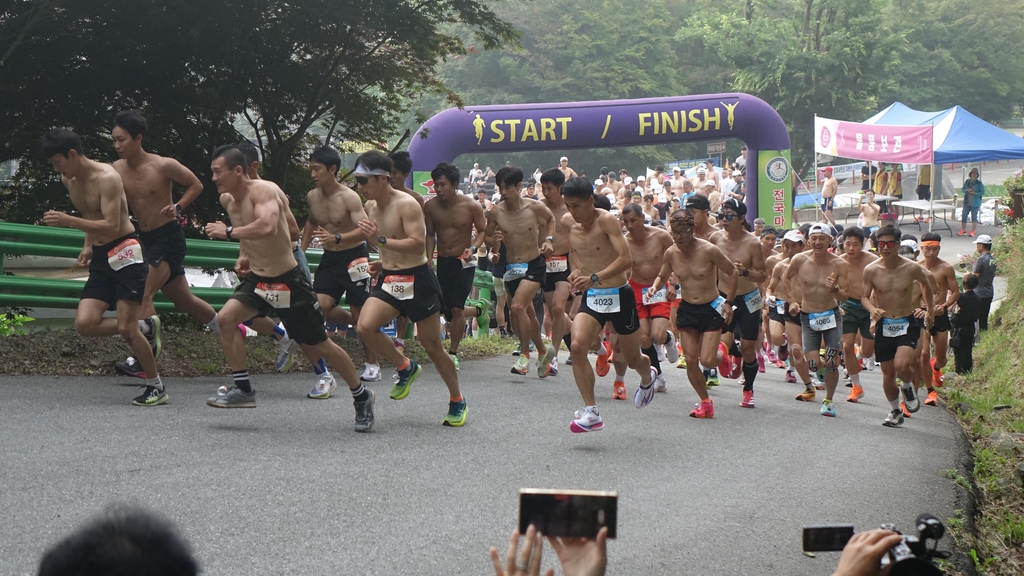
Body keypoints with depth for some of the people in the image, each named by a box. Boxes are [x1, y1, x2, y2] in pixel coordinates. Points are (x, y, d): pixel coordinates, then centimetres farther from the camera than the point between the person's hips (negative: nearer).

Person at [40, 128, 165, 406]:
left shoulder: (106, 178, -17)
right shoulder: (68, 180, 9)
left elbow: (112, 226, -24)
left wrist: (68, 221, -31)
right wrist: (88, 246, 14)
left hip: (126, 254, -8)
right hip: (101, 259, 8)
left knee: (126, 328, -11)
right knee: (85, 324, -9)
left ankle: (156, 387, 6)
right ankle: (144, 327, 15)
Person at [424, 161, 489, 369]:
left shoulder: (471, 206, -12)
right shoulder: (431, 207, -3)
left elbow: (483, 230, -2)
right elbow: (430, 235, 6)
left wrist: (473, 248, -20)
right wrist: (429, 261, -2)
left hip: (464, 263, -4)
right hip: (442, 262, 4)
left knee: (456, 308, -12)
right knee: (446, 310, 7)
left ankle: (453, 354, 1)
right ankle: (479, 308, 40)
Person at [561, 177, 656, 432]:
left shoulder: (607, 221, -17)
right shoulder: (568, 222, 0)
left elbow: (626, 259, -28)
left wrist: (594, 278, -40)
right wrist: (577, 270, 7)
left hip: (618, 296, -4)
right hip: (590, 297, 4)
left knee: (633, 359, 13)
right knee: (577, 346, -23)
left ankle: (647, 377, 51)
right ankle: (591, 412, -20)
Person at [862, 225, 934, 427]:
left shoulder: (912, 268, -9)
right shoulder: (871, 270, -8)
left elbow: (926, 285, 13)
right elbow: (865, 297, 2)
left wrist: (929, 311, 21)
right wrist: (873, 310, -19)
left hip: (907, 324, -2)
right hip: (884, 325, 2)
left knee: (901, 365, -24)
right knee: (888, 373, 8)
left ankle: (908, 386, 12)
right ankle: (895, 411, 31)